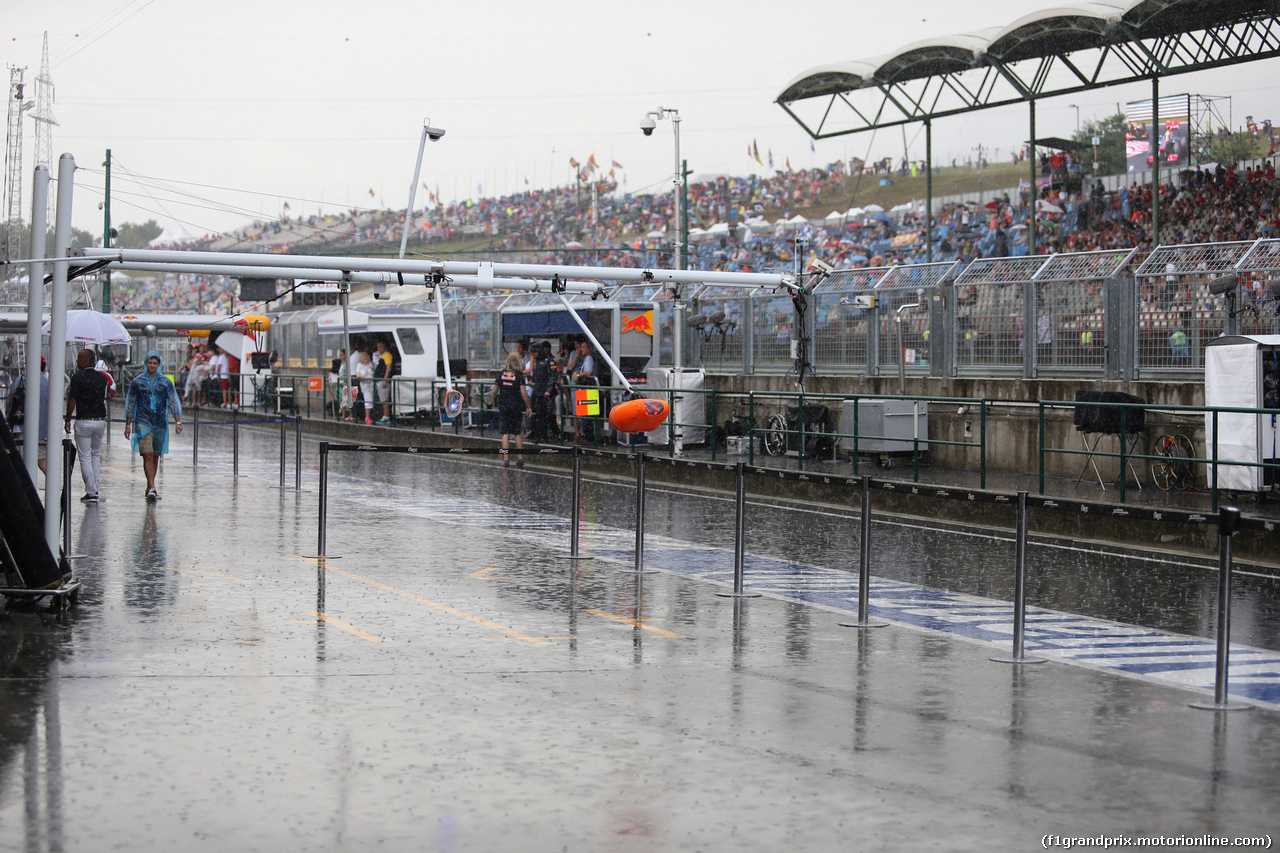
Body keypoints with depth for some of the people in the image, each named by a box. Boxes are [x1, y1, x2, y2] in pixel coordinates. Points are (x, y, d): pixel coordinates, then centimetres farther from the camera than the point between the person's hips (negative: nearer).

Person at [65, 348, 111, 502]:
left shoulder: (78, 378, -10)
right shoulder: (102, 378, 7)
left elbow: (72, 400, -10)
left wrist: (67, 420, -1)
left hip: (84, 421, -5)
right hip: (101, 420, 5)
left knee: (85, 457, 0)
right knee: (96, 455, 17)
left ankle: (91, 493, -3)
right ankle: (95, 489, 15)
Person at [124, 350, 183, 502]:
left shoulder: (166, 382, 5)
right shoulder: (137, 382, 2)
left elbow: (174, 402, 1)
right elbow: (130, 404, 7)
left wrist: (178, 422, -11)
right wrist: (128, 425, 4)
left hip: (161, 425, 3)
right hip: (143, 424, -3)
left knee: (156, 456, 10)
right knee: (148, 455, -13)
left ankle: (149, 487, 23)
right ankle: (152, 489, -19)